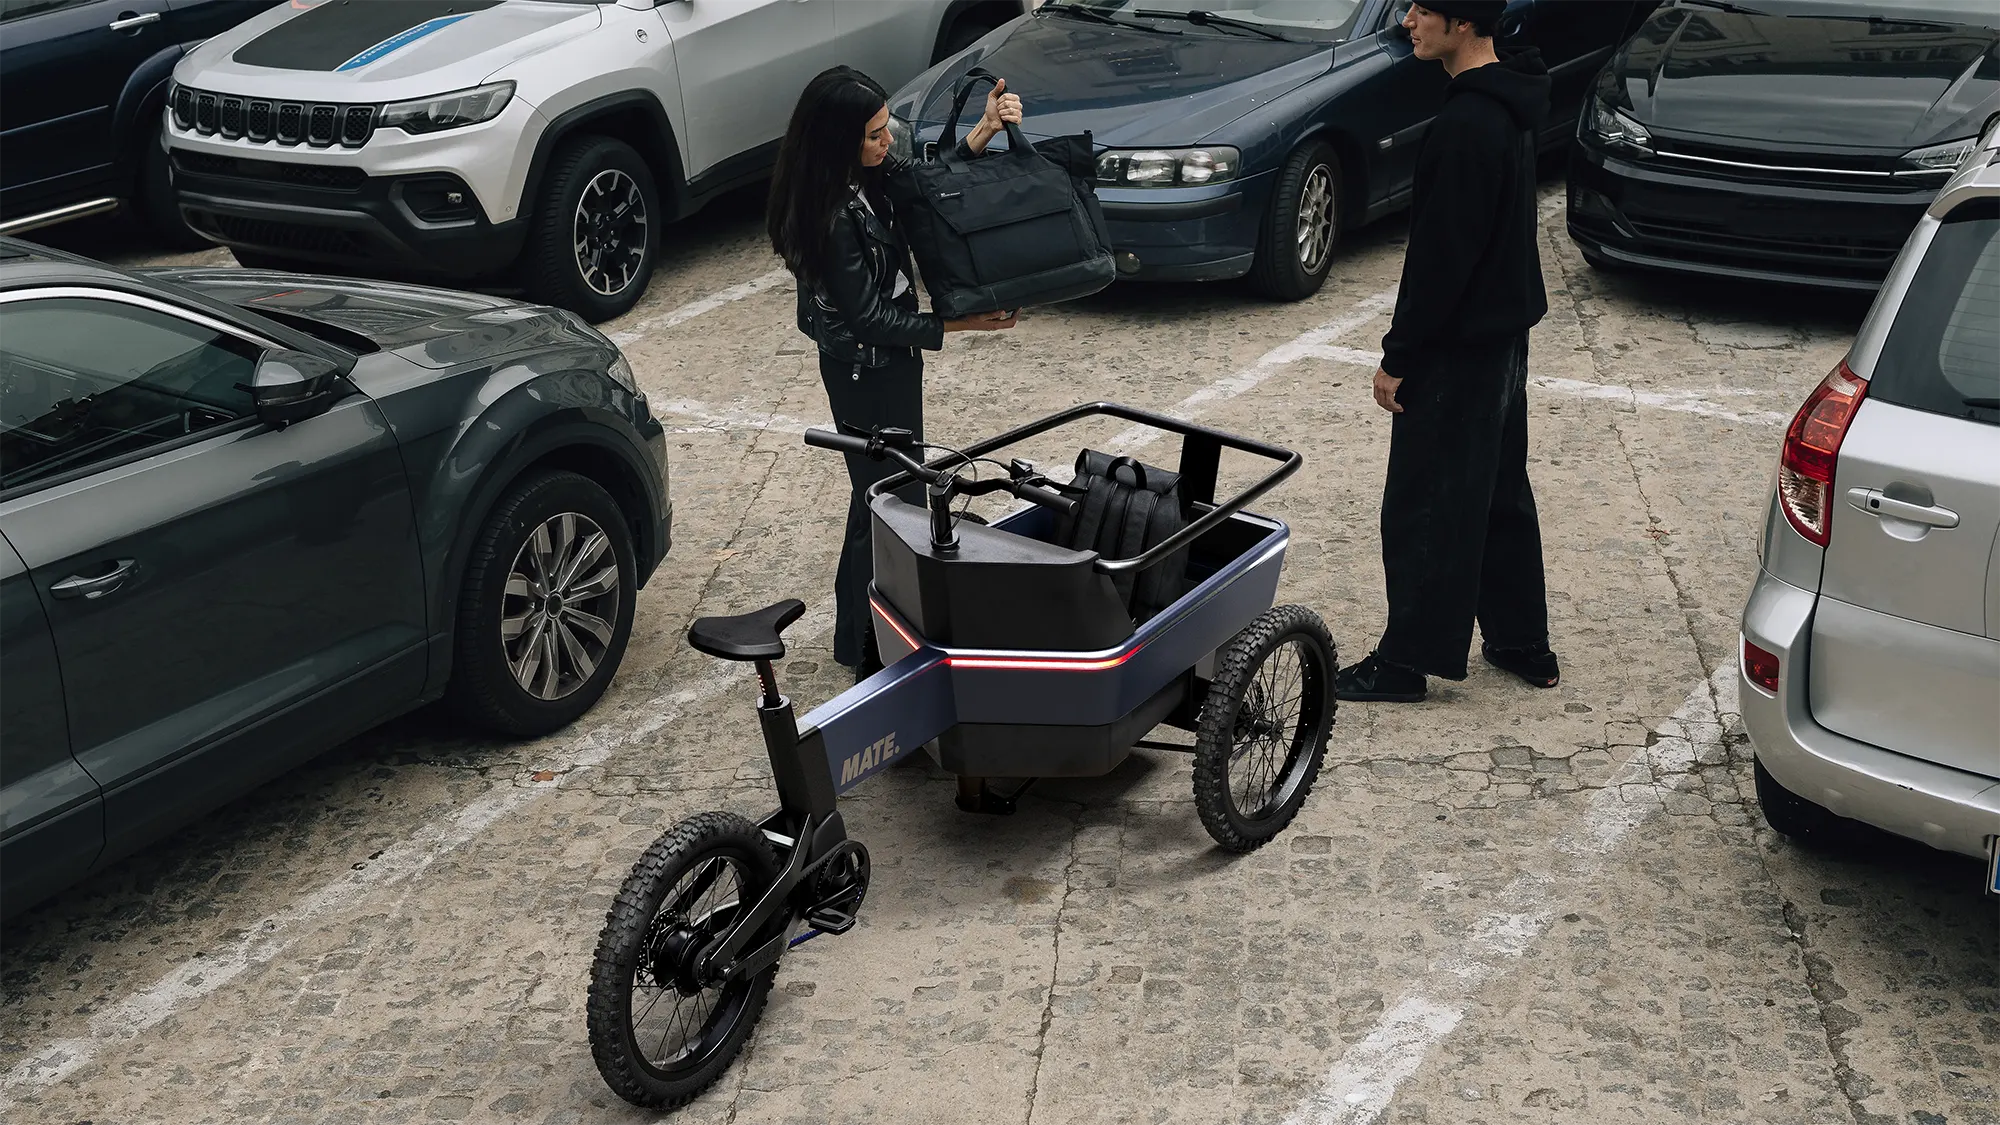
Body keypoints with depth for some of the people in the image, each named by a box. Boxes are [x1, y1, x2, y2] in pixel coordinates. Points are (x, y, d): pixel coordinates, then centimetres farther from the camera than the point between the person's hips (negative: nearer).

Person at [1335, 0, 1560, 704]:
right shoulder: (1510, 106, 8)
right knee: (1500, 494, 18)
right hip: (1503, 333, 10)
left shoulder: (1466, 126, -24)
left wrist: (1398, 357, -16)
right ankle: (1523, 644, 29)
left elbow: (1441, 256, -23)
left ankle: (1406, 663, 11)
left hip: (1458, 349, -10)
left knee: (1424, 507, 1)